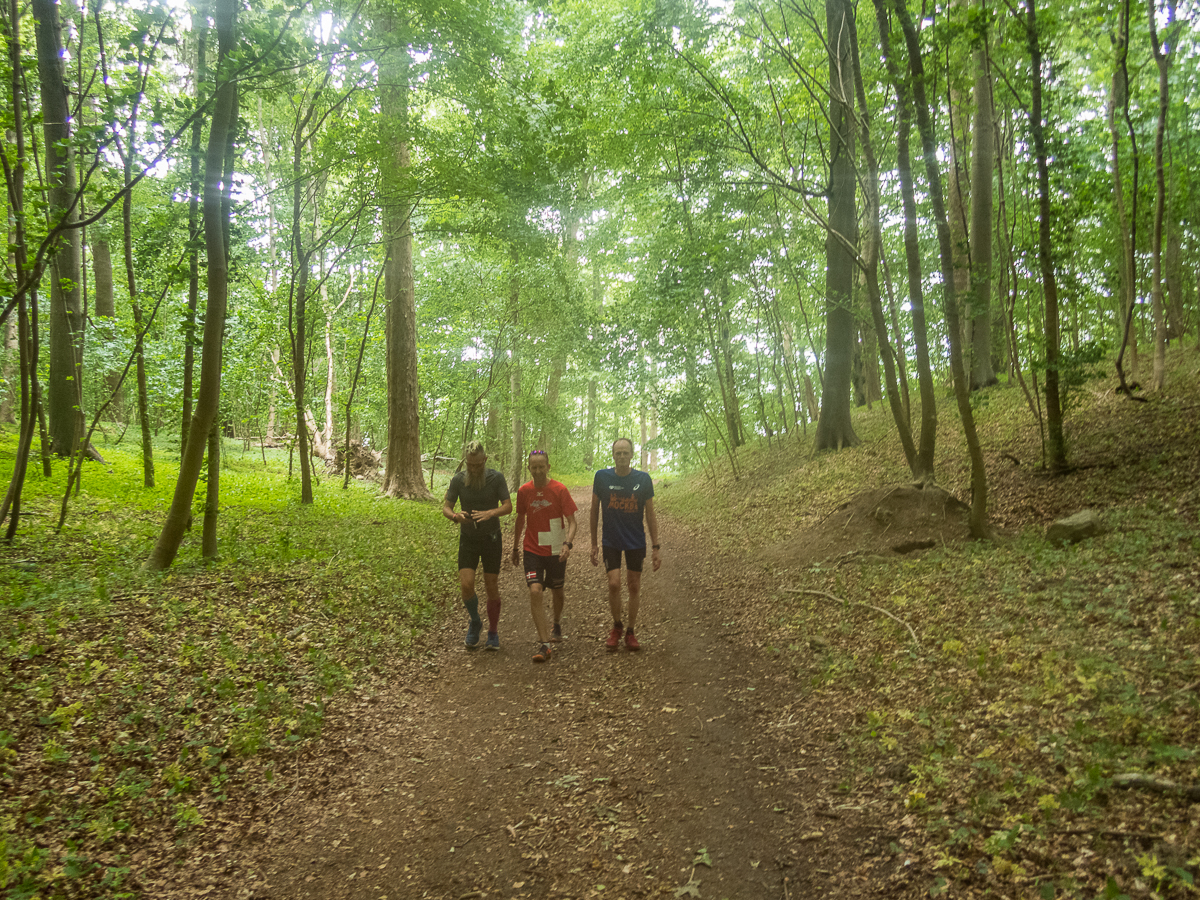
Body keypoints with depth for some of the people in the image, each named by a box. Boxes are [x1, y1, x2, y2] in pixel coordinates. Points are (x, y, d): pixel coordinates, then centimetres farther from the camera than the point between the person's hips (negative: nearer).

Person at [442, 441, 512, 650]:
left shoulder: (496, 478, -10)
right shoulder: (458, 480, -6)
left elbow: (508, 506, -12)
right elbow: (445, 507, -4)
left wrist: (490, 513, -33)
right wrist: (456, 516, -28)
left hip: (491, 539, -1)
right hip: (468, 539, 1)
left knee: (492, 588, 3)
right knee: (466, 585, -11)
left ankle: (493, 632, 21)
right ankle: (474, 623, 17)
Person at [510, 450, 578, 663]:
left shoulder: (559, 489, -10)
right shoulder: (524, 491, -1)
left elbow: (571, 521, -9)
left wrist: (568, 543, -26)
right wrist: (515, 547, 18)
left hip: (556, 550, -1)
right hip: (532, 550, 1)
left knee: (556, 591, 16)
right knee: (535, 591, -16)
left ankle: (557, 625, 47)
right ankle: (545, 644, -14)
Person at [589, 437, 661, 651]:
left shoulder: (643, 479, -6)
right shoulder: (602, 477, -6)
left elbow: (650, 515, 1)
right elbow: (594, 511, 4)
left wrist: (656, 546, 0)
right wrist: (594, 544, 5)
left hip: (636, 542, 1)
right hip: (611, 540, -1)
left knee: (634, 586, 6)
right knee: (614, 584, -11)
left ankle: (630, 632, 22)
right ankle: (617, 626, 15)